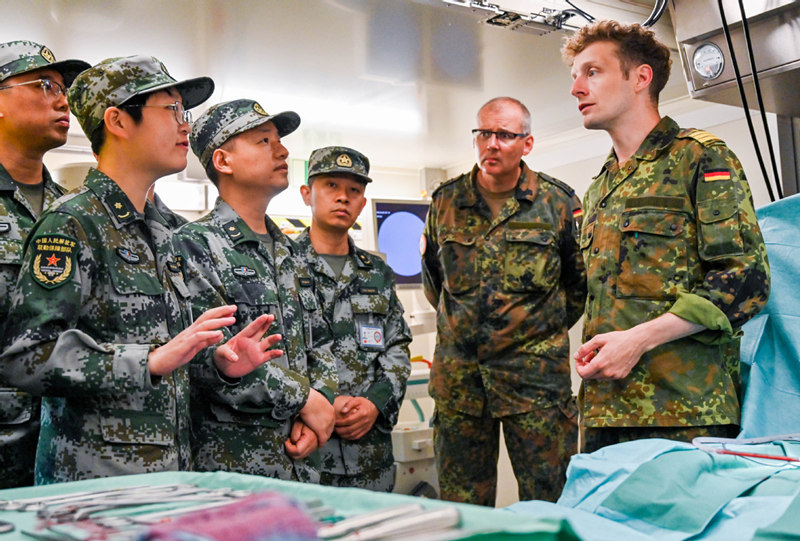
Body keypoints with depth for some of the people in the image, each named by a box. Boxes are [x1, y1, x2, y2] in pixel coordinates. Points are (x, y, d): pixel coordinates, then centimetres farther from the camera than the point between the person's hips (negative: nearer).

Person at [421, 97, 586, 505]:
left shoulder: (558, 202, 1)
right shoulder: (446, 200, 7)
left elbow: (581, 280, 9)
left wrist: (547, 327, 7)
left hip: (535, 374, -2)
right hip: (458, 375, 3)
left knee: (548, 498, 2)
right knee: (462, 504, 9)